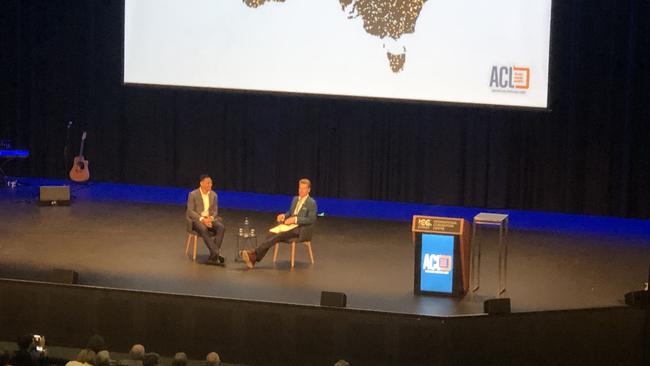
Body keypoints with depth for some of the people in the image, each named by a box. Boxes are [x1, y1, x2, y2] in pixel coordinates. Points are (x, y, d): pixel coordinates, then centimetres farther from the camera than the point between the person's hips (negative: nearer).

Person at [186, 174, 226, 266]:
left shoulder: (214, 195, 7)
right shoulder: (193, 195, -6)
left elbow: (215, 211, 9)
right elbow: (190, 211, -10)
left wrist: (211, 218, -14)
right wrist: (202, 219, -23)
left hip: (209, 218, 4)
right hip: (196, 219, -4)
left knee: (221, 227, -27)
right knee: (204, 229, -38)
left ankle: (212, 257, -29)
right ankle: (217, 254, -40)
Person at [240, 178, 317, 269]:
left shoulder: (312, 203, -5)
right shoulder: (295, 199, 18)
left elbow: (311, 220, -12)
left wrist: (295, 219, -21)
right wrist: (284, 215, 1)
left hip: (300, 229, -6)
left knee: (278, 236, -30)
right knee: (272, 235, -22)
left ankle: (255, 253, -36)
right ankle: (253, 259, -34)